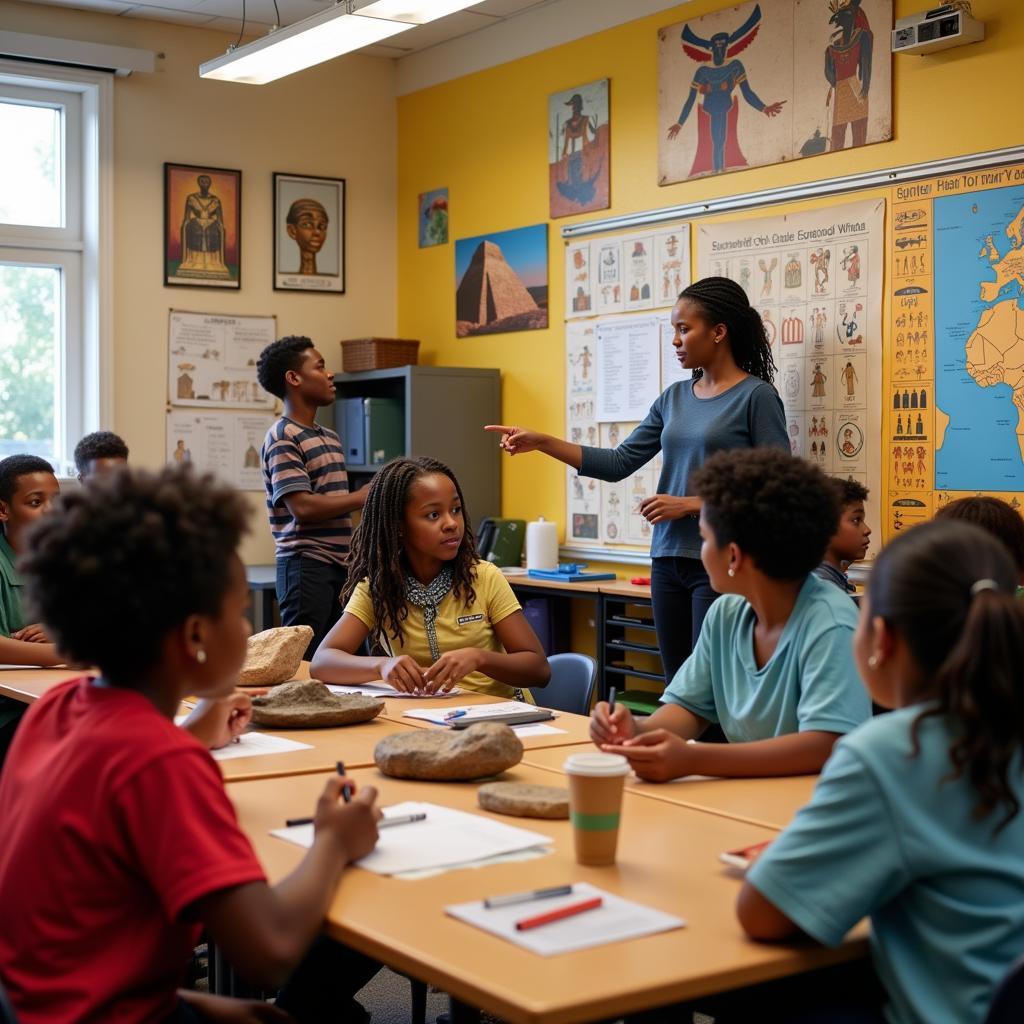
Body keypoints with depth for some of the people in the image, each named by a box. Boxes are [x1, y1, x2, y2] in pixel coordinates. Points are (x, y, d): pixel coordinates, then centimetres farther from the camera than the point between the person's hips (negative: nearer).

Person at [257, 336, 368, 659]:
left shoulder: (330, 437, 17)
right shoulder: (282, 438, -9)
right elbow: (303, 507, -18)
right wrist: (365, 497, -10)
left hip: (339, 564, 8)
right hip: (306, 565, -8)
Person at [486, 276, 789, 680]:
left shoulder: (756, 396, -6)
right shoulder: (674, 398, 13)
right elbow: (620, 463, 10)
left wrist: (692, 504, -14)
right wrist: (541, 442, 2)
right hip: (669, 560, 6)